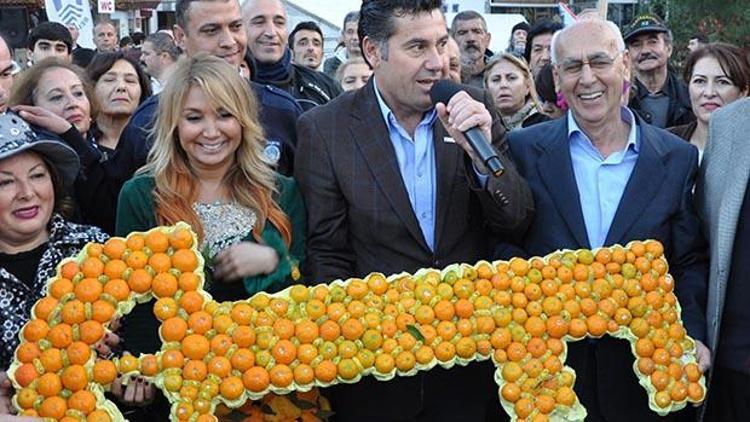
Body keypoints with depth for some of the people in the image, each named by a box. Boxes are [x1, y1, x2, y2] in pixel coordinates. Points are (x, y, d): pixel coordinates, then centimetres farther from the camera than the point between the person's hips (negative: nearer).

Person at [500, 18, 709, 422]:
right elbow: (503, 244, 0)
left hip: (640, 369, 1)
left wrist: (692, 334, -11)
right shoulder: (523, 149, -2)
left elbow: (690, 263, 3)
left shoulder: (678, 158, 2)